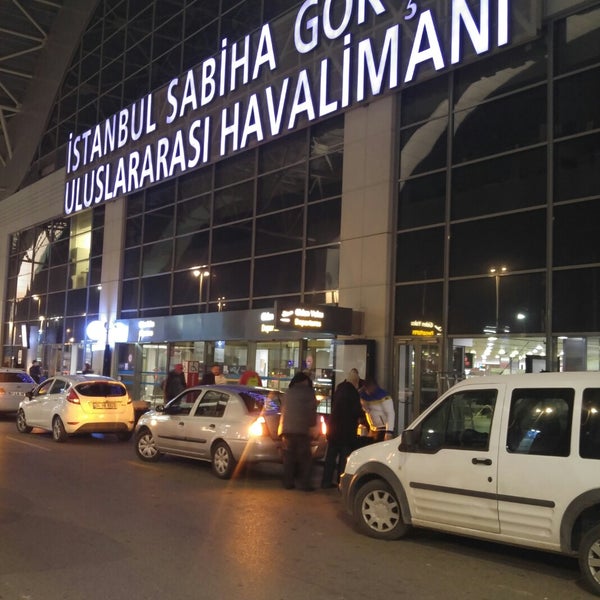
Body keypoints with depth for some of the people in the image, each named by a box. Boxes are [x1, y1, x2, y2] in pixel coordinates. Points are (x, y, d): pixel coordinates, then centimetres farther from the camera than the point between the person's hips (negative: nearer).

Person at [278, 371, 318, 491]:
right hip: (302, 429, -3)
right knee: (305, 457, 3)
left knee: (288, 457, 9)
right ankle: (304, 483, -3)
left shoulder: (288, 393, 12)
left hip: (286, 429, 3)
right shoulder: (309, 393, 5)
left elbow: (282, 410, 17)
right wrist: (312, 423, 25)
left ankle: (288, 482, 8)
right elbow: (312, 411, 8)